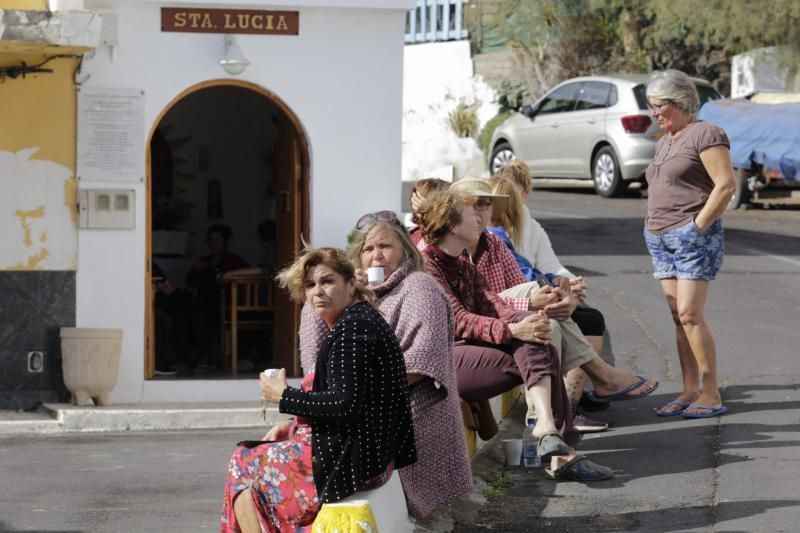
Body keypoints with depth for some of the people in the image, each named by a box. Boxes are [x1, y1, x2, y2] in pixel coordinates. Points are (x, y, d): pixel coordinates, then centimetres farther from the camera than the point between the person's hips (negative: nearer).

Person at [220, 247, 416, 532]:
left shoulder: (351, 329, -19)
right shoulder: (358, 321, 14)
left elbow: (346, 404, -25)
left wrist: (285, 396, -13)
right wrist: (293, 425, 9)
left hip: (350, 460, -10)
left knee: (243, 466, 5)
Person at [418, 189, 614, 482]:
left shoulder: (465, 268, 24)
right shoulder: (425, 264, -6)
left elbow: (491, 304, 7)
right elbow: (458, 320, -18)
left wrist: (525, 321, -17)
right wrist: (513, 330, -31)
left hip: (470, 350, 8)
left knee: (542, 352, -19)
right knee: (535, 358, -22)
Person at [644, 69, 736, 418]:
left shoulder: (705, 135, -8)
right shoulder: (664, 143, 20)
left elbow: (726, 184, -15)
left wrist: (698, 226, -16)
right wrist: (653, 225, 14)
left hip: (692, 236, -9)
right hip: (661, 238, 9)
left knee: (690, 315, -13)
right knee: (678, 318, 5)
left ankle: (711, 394, -9)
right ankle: (690, 391, 7)